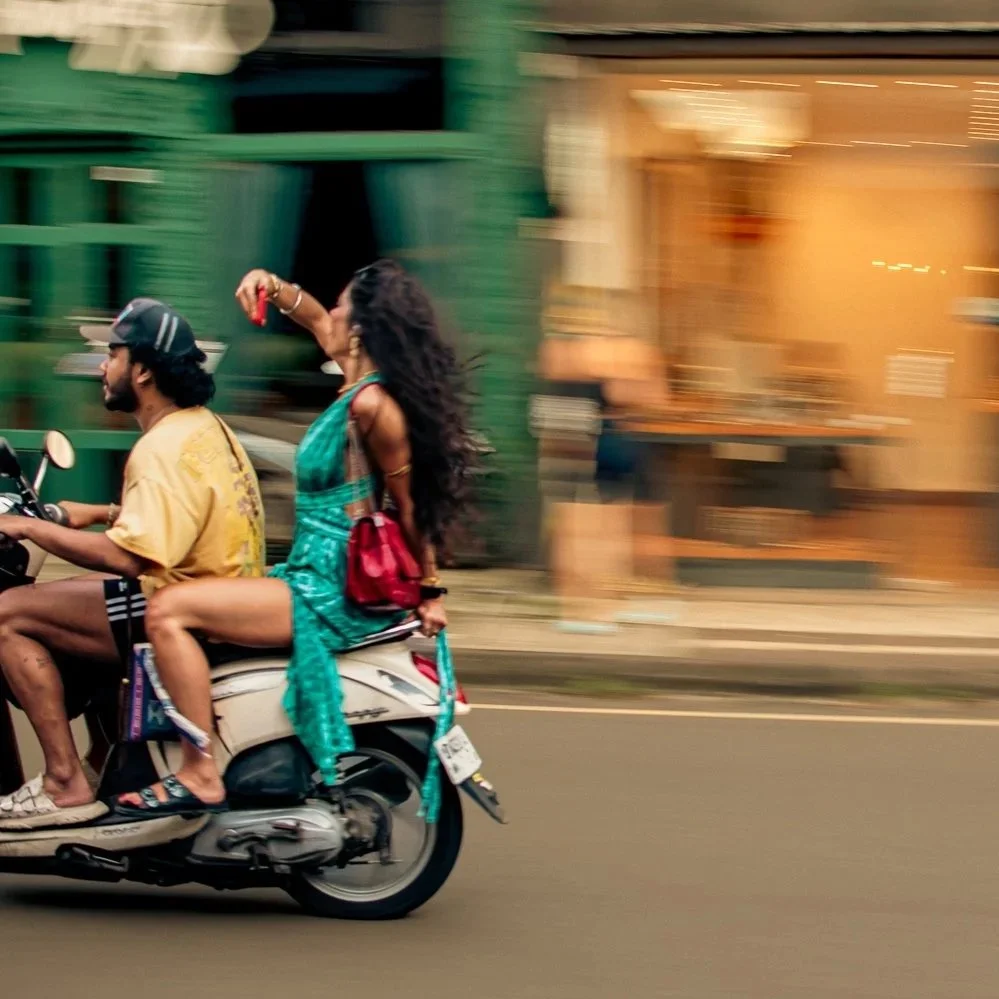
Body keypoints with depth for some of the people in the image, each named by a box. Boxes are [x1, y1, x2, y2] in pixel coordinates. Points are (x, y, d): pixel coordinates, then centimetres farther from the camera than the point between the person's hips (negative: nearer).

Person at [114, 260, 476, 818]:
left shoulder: (371, 404, -18)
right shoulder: (363, 387, 9)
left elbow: (408, 504, -11)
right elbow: (316, 320, 26)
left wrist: (430, 589, -4)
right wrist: (278, 289, 7)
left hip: (333, 595, -11)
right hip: (323, 580, 11)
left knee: (168, 612, -19)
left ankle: (200, 778, -21)